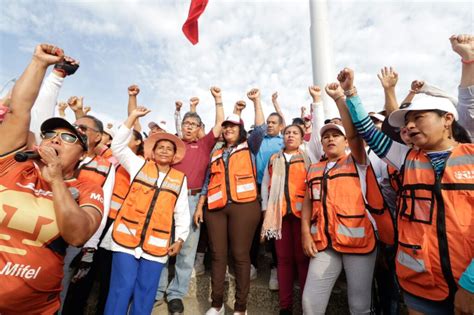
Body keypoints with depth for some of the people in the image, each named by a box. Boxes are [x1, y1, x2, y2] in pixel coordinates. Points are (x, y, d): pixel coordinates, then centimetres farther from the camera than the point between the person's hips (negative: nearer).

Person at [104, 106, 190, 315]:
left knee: (146, 292, 9)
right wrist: (134, 116, -4)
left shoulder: (180, 179, 7)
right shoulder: (139, 165, 7)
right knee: (121, 288, 3)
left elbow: (182, 212, 8)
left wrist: (180, 238, 1)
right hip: (127, 236, 0)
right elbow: (118, 145, 0)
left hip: (157, 243, 1)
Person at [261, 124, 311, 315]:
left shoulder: (308, 158, 9)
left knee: (303, 257, 1)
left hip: (301, 211, -2)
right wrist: (265, 209, 8)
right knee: (283, 258, 7)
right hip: (279, 213, 2)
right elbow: (265, 185, 14)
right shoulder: (273, 159, 16)